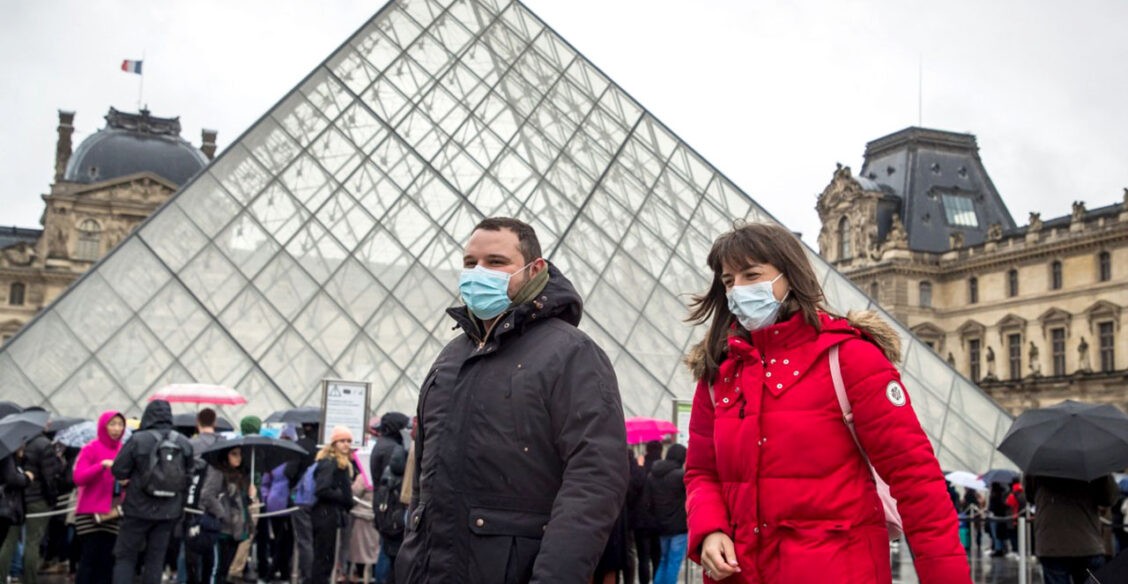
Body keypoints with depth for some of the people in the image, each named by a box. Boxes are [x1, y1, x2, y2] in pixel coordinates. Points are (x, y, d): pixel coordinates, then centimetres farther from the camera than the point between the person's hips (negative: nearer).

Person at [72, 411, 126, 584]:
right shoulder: (91, 448, -3)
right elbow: (78, 477, -13)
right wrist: (102, 465, -22)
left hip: (112, 513, 4)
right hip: (90, 513, -4)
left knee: (106, 560, 3)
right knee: (89, 558, -3)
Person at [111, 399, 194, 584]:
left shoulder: (138, 440, -11)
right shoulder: (184, 443, 0)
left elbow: (118, 471, -11)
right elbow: (188, 477, 3)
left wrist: (136, 475, 10)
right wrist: (180, 509, 12)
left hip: (139, 510, -3)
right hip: (169, 512, 3)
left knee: (125, 556, 7)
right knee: (155, 558, 10)